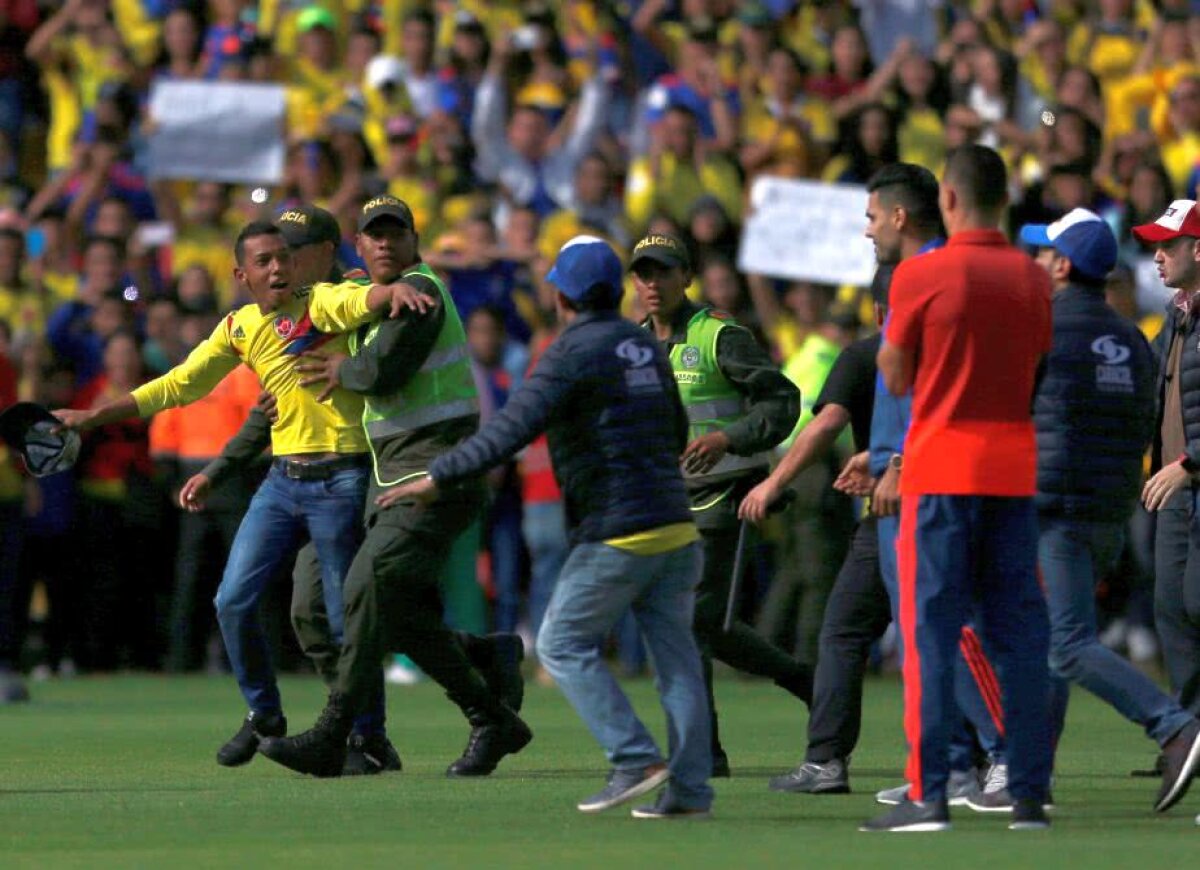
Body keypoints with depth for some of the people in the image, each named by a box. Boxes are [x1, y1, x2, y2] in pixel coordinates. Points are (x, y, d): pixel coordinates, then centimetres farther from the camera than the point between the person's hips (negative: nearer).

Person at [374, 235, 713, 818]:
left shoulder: (574, 352, -9)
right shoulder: (645, 347, 14)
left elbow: (513, 429, -18)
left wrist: (439, 478, -17)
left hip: (617, 531, -7)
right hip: (676, 526, 7)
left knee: (563, 644, 2)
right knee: (675, 655, 6)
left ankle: (635, 759, -6)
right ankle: (689, 789, 1)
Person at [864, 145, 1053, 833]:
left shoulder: (920, 276, -8)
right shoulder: (1032, 278, 6)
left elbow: (896, 380, -1)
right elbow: (1037, 370, 13)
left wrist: (889, 335, 15)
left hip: (942, 469, -4)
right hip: (1014, 471, 4)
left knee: (931, 634, -3)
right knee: (1020, 634, 6)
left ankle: (929, 796, -9)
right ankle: (1030, 794, 5)